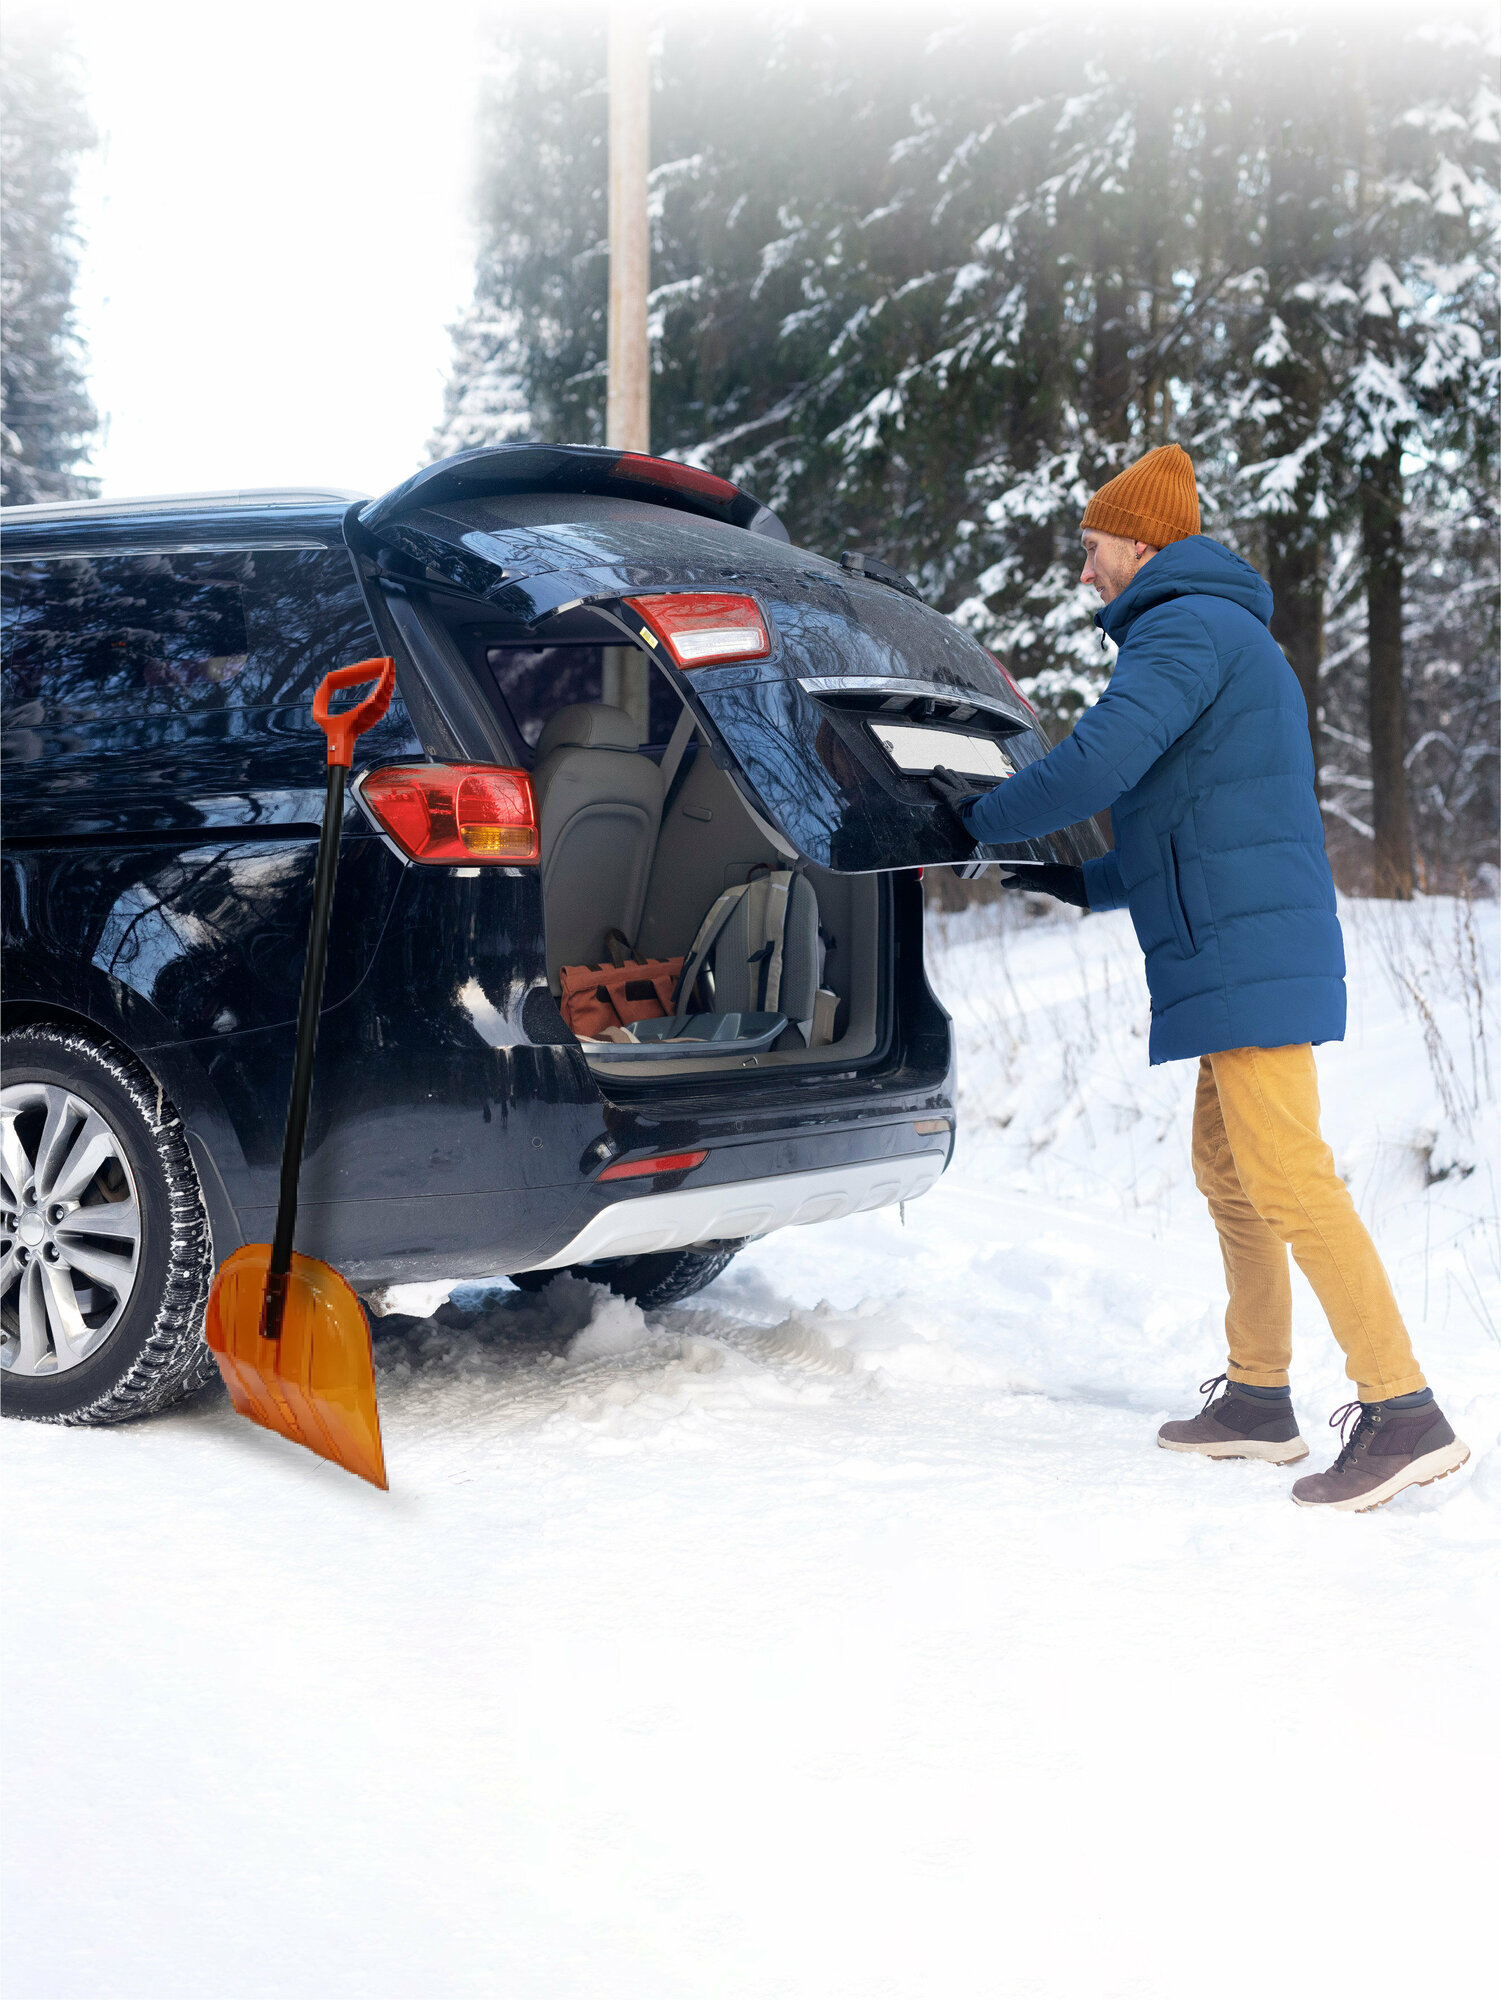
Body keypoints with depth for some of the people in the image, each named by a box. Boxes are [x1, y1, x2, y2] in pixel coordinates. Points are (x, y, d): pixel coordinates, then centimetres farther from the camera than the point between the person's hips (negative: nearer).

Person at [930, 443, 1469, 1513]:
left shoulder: (1186, 629, -8)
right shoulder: (1230, 638, 26)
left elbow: (1095, 764, -20)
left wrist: (983, 812, -4)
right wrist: (1077, 881, 27)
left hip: (1247, 948, -11)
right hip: (1244, 953, 11)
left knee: (1287, 1179, -14)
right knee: (1227, 1175, 15)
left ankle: (1403, 1411, -16)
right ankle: (1258, 1399, 22)